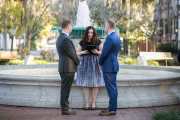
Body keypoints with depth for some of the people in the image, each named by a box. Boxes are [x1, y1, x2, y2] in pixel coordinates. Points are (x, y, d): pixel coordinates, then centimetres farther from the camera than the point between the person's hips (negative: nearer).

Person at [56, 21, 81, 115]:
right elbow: (72, 53, -16)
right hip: (68, 67, -10)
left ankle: (65, 107, 19)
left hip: (64, 67, 10)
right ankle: (65, 109, -1)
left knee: (65, 89, 13)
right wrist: (78, 62, 0)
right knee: (65, 89, -5)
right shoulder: (65, 39, -18)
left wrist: (76, 61, 12)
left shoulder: (60, 38, 15)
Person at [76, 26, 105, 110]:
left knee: (95, 84, -1)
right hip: (85, 64, 1)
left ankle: (93, 103, 7)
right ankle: (87, 103, 4)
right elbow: (77, 53, 11)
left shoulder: (98, 42, 5)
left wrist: (96, 52, -12)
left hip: (95, 64, -1)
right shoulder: (82, 42, 8)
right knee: (85, 84, -2)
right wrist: (83, 52, -9)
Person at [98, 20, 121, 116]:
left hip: (109, 67, -10)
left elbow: (104, 53, -17)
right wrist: (102, 63, 15)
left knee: (111, 88, -6)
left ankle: (112, 109, -2)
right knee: (113, 88, 12)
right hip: (114, 65, 10)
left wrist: (100, 63, -1)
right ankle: (113, 108, 18)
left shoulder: (110, 38, -18)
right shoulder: (116, 37, 13)